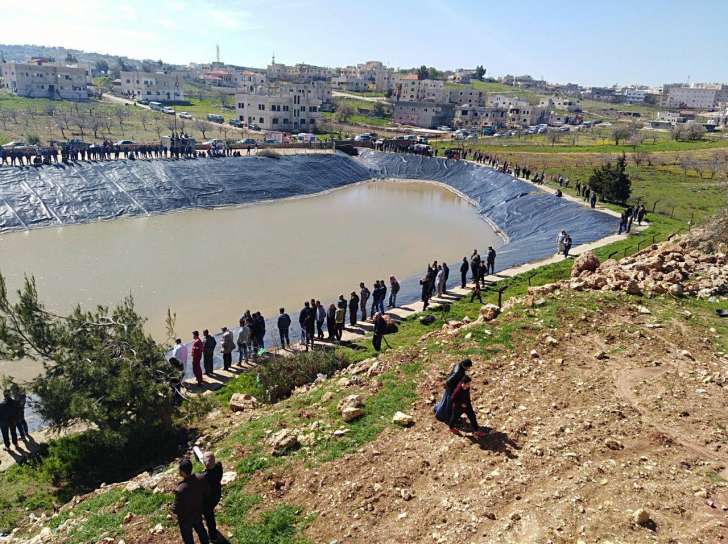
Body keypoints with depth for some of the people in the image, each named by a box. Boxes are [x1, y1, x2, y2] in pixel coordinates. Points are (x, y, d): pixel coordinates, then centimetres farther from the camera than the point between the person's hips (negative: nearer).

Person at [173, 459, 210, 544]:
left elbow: (176, 510, -28)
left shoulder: (180, 489, -41)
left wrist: (172, 507, -6)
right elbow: (205, 494, -4)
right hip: (198, 513, 5)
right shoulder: (200, 480, -22)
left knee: (187, 537, 23)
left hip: (185, 518, -5)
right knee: (200, 530, 32)